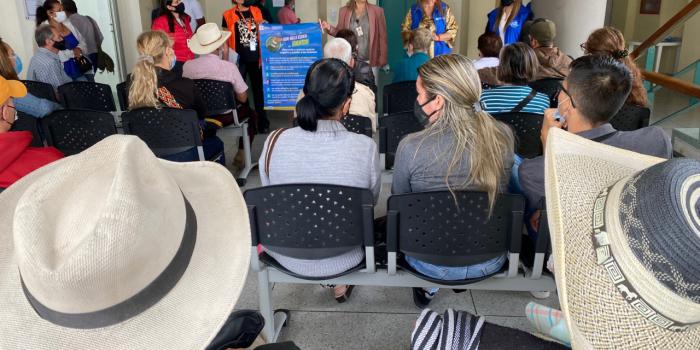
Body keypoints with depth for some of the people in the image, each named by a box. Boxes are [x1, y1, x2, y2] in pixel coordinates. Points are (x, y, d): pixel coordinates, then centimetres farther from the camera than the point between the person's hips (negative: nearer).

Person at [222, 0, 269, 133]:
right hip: (239, 60, -2)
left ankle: (262, 121, 21)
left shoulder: (256, 11, 7)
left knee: (259, 90, 10)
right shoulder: (228, 15, 0)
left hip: (256, 59, 2)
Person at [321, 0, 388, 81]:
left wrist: (382, 59, -5)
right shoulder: (344, 11, 4)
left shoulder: (377, 11, -1)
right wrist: (330, 28, -8)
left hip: (370, 61, -1)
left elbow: (382, 37, 0)